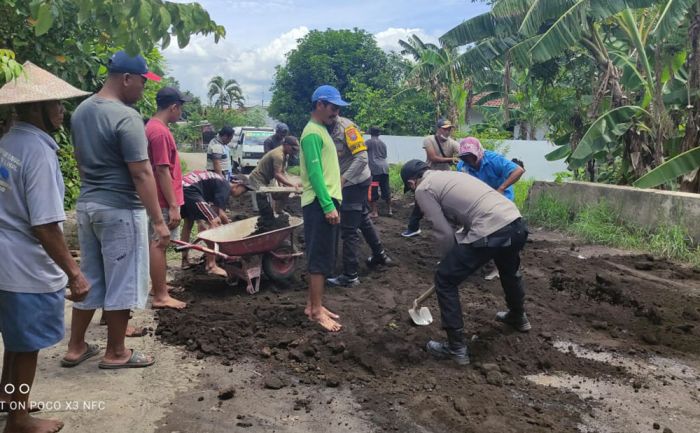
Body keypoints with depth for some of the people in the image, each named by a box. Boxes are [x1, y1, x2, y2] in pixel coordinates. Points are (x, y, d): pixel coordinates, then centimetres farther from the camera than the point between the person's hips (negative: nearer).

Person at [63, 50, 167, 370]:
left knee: (89, 279, 18)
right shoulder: (126, 118, -18)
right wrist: (158, 221, -19)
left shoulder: (81, 111, 9)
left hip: (87, 205, 9)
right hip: (120, 210, -8)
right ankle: (115, 353, 16)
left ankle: (75, 347, 27)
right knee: (121, 283, 4)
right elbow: (141, 174, -21)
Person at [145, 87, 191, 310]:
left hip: (160, 199, 10)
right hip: (163, 200, -10)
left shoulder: (154, 128, 13)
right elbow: (162, 171, -22)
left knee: (157, 243, 16)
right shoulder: (160, 132, -19)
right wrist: (173, 206, -21)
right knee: (158, 244, -5)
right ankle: (160, 296, 1)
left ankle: (159, 285, 28)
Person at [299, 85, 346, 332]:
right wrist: (328, 206, -23)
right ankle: (316, 311, 2)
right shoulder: (313, 133, -13)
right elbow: (314, 173, -20)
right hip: (320, 204, -10)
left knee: (322, 258, 14)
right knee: (321, 258, -5)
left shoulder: (322, 130, 18)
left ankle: (313, 305, 22)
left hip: (326, 201, 10)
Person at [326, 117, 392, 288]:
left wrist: (344, 178, -30)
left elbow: (362, 158, -25)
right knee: (363, 220, 24)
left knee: (349, 230, -5)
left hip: (355, 182, -9)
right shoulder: (330, 130, 5)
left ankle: (350, 276, 3)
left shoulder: (346, 127, -19)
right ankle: (379, 255, 42)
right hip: (352, 182, 9)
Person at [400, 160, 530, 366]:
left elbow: (444, 233, -2)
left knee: (445, 280, 9)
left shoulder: (423, 189, 3)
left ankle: (457, 347, 14)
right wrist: (457, 257, 33)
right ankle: (518, 317, 62)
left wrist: (448, 259, 17)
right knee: (510, 270, 38)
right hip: (516, 222, 9)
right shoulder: (449, 174, 27)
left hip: (490, 232, -9)